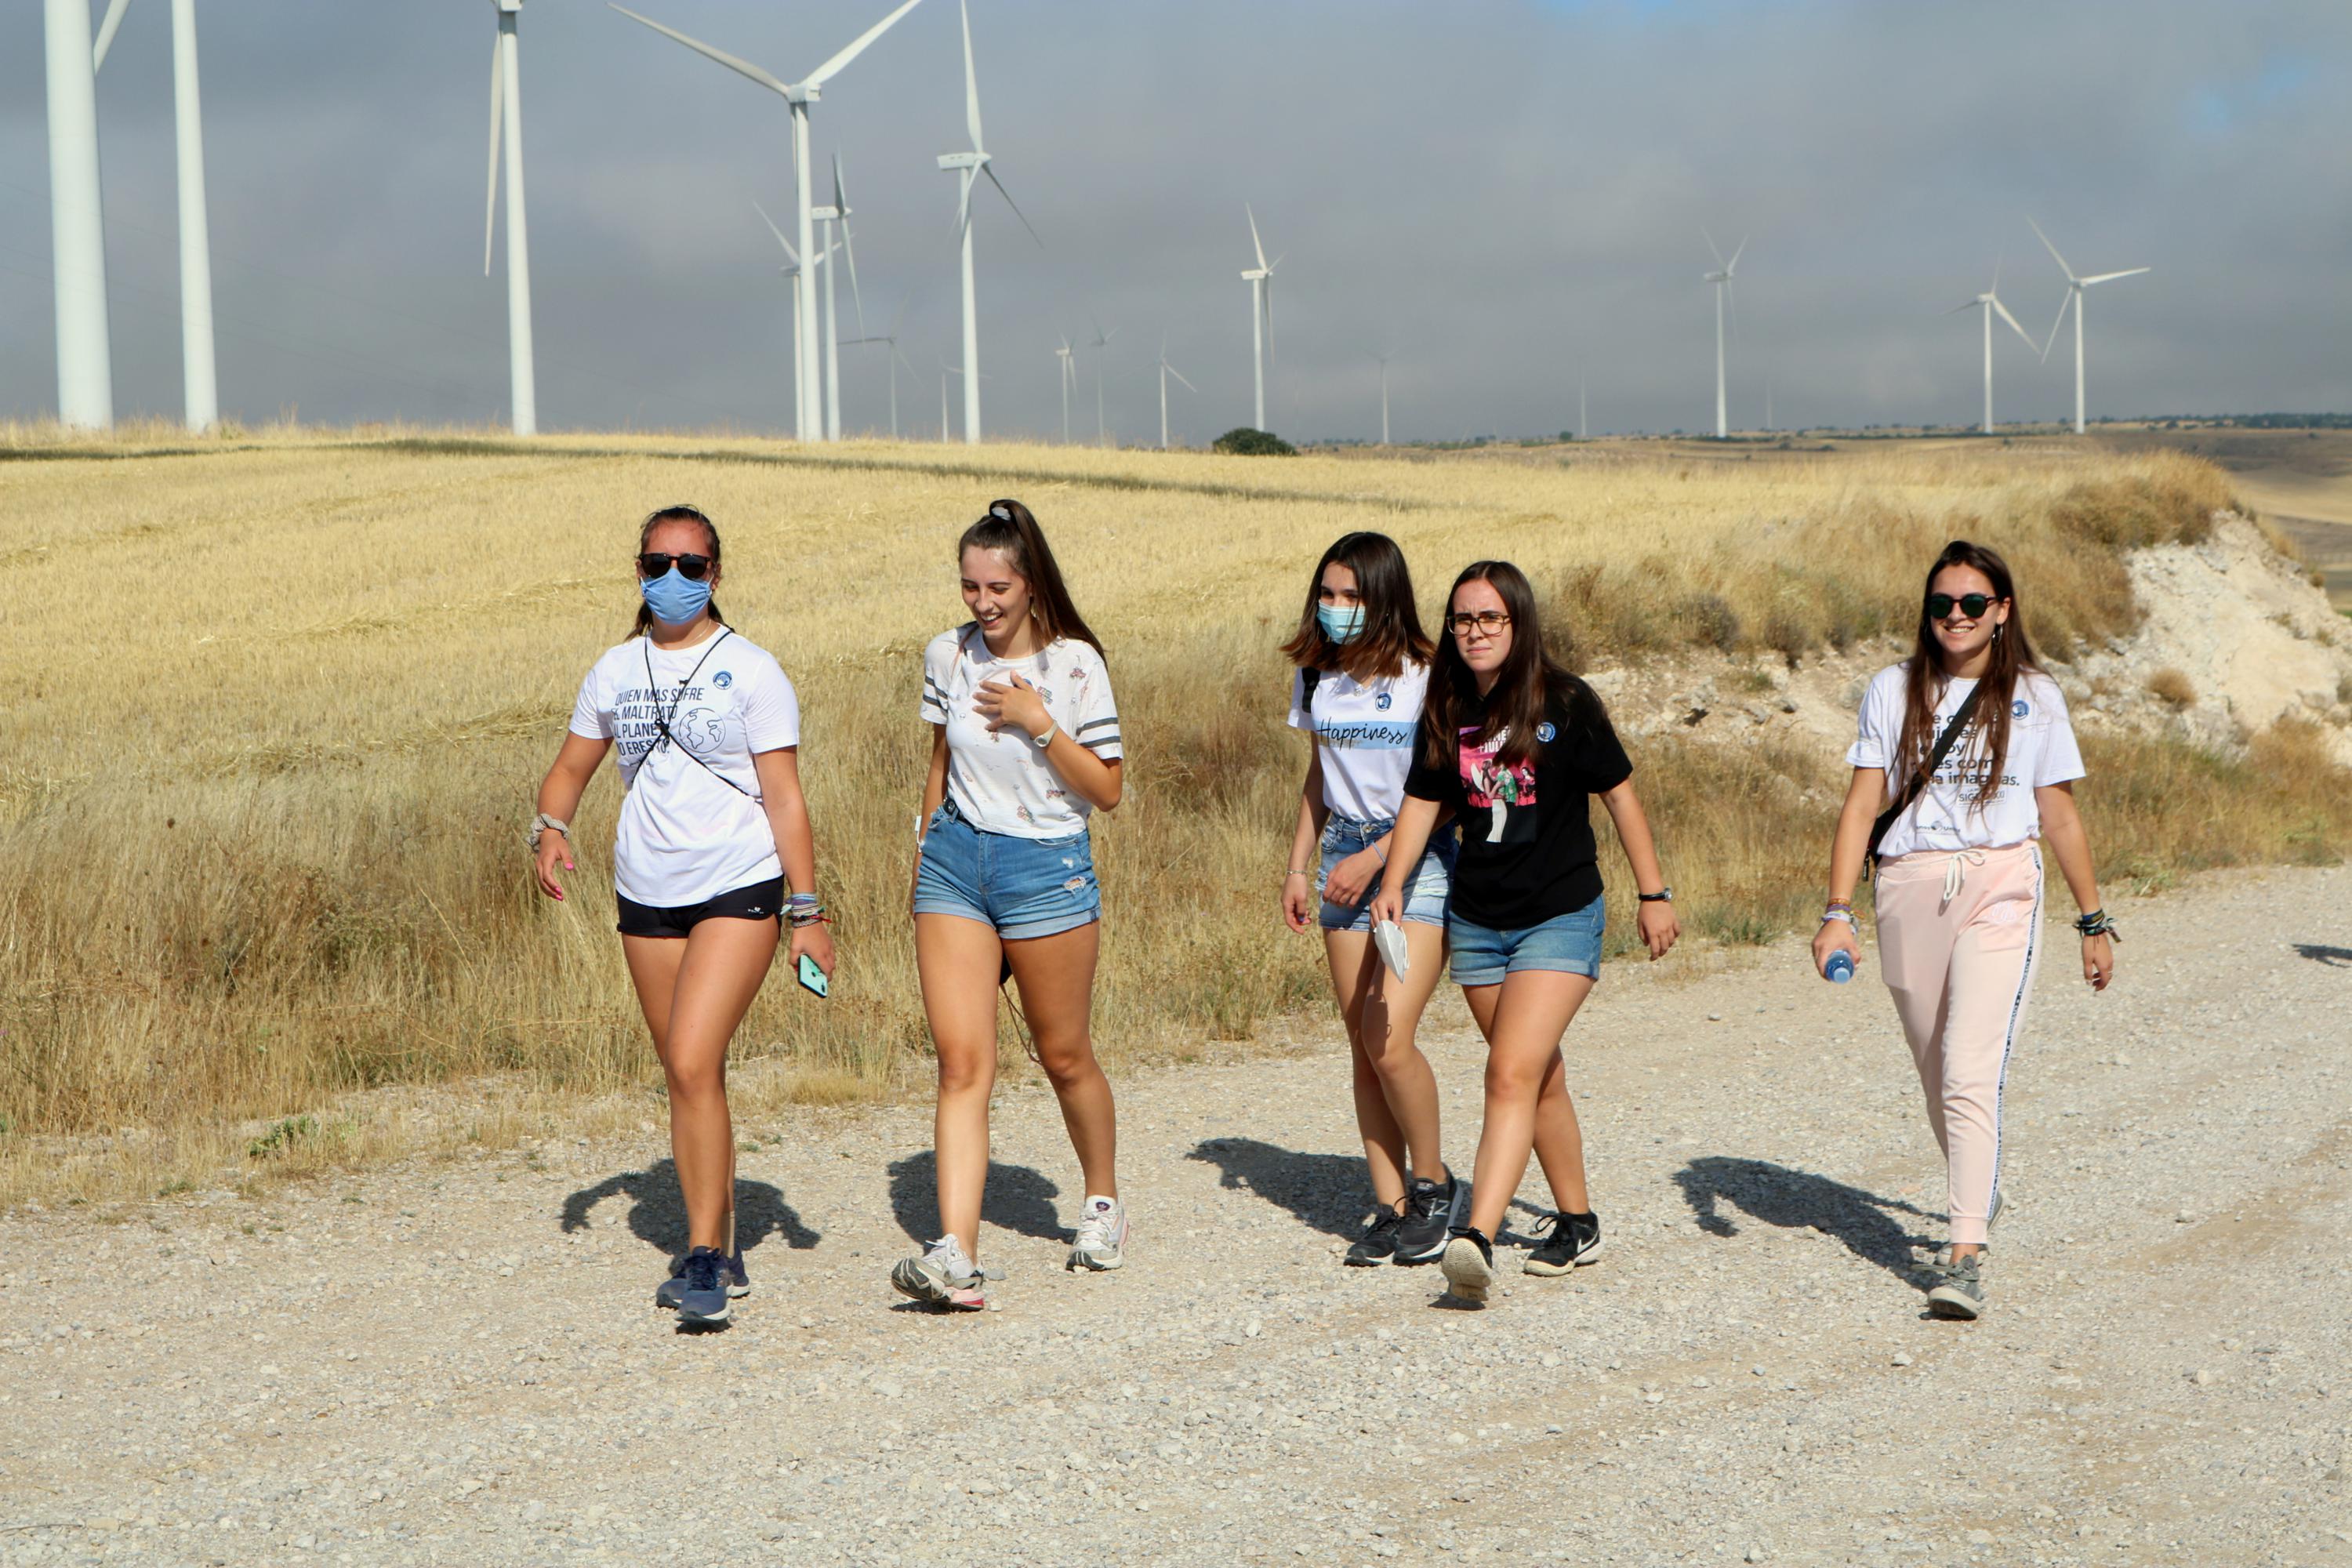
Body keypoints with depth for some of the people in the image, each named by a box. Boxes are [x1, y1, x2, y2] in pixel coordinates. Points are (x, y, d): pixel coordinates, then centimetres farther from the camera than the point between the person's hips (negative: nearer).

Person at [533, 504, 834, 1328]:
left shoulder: (751, 671, -3)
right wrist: (551, 828, -6)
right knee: (688, 1076, 10)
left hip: (738, 888, -5)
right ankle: (719, 1250, 22)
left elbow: (785, 798, -3)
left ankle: (703, 1259, -14)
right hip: (646, 894, 5)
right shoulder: (615, 672, 8)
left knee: (693, 1065, -18)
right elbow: (571, 767, 16)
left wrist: (807, 912, -7)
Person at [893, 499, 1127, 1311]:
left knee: (1064, 1057, 11)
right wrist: (924, 848, 21)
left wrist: (1038, 722, -19)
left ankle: (1103, 1201, 38)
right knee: (961, 1061, -9)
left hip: (1048, 868, -3)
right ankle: (955, 1256, -18)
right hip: (955, 859, 3)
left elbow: (1105, 790, -9)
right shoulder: (947, 657, 4)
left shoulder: (1075, 664, -9)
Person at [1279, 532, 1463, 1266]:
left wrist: (1375, 858, -17)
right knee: (1363, 1047, 3)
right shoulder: (1318, 678, 8)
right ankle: (1390, 1206, 9)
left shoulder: (1426, 680, -10)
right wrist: (1298, 865, 12)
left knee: (1390, 1040, -15)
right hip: (1344, 856, 6)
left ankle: (1432, 1184, 5)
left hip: (1418, 857, -6)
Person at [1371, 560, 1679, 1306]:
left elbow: (1620, 796, -1)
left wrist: (1654, 894, 1)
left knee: (1513, 1073, -19)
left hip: (1560, 917, -5)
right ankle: (1577, 1224, 29)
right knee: (1541, 1078, 15)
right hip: (1475, 922, 5)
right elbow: (1421, 801, 10)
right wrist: (1393, 883, -5)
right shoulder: (1447, 711, 4)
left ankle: (1476, 1237, -30)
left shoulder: (1565, 703, -8)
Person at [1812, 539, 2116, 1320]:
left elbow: (2060, 817, 12)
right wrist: (1836, 912, -4)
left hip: (2000, 889, -2)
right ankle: (1979, 1200, 33)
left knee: (1971, 1074, -17)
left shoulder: (2035, 698, 7)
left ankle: (1965, 1257, -21)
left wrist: (2093, 921, 15)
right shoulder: (1894, 690, 8)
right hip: (1909, 890, 3)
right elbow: (1862, 804, 4)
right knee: (1936, 1075, 10)